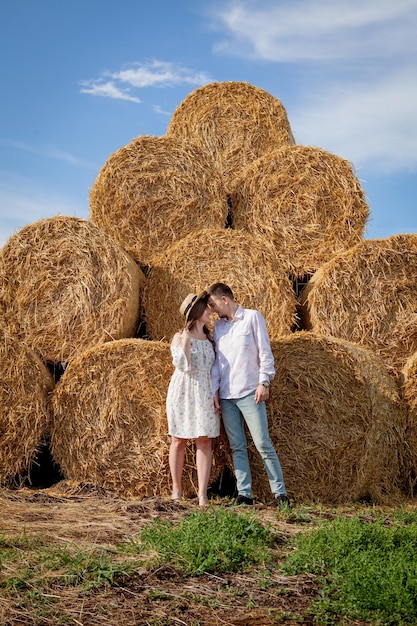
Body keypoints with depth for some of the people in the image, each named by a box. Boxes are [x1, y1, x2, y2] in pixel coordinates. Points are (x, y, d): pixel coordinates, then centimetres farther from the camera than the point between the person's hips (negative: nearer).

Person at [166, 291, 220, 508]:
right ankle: (176, 488, 18)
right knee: (179, 440, 5)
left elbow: (213, 369, 12)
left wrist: (215, 396, 6)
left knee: (204, 441, -4)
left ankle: (202, 494, -4)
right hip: (182, 392, -4)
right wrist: (185, 340, -17)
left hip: (204, 393, 4)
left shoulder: (208, 338, 11)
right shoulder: (179, 337, -4)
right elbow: (181, 364, -16)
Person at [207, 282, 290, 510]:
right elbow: (217, 362, 14)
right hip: (226, 396, 5)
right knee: (237, 447, 6)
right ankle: (244, 494, 11)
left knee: (263, 444, -6)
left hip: (249, 393, -5)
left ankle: (280, 493, 0)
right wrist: (212, 392, 7)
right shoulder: (218, 326, 14)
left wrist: (264, 382, -13)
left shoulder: (252, 317, -1)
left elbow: (265, 352, -5)